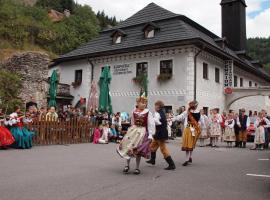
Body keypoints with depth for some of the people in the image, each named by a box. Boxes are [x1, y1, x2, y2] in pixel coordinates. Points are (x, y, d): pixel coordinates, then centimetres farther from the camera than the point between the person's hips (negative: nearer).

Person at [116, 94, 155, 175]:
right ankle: (127, 165, 17)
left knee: (138, 150, -1)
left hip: (142, 132, -3)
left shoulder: (148, 112, -8)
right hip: (133, 130, 3)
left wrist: (150, 135, -11)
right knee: (128, 147, 0)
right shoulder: (134, 112, 3)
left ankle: (137, 168, 15)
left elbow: (151, 124, -7)